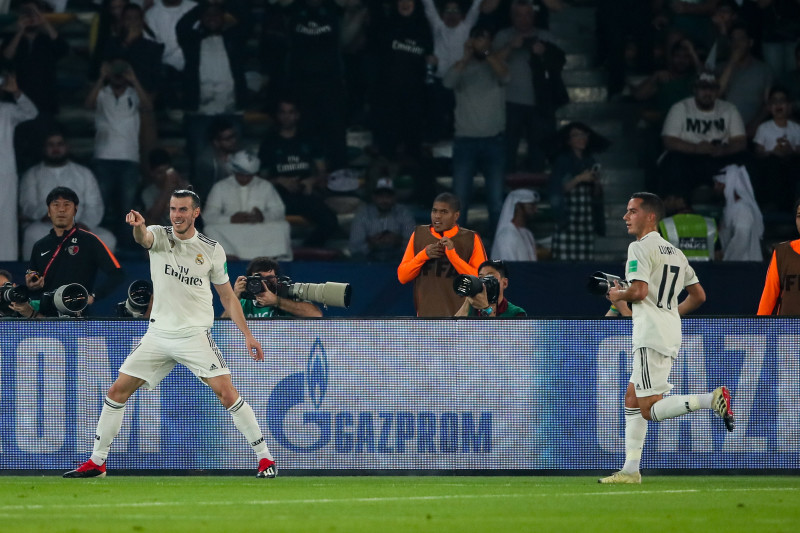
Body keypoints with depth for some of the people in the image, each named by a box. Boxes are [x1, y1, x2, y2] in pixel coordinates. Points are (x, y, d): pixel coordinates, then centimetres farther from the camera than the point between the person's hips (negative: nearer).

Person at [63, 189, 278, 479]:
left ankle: (265, 457, -5)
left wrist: (247, 334, 1)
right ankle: (96, 462, 12)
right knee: (117, 391, -1)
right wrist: (137, 226, -53)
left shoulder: (212, 249, -2)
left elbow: (227, 295, 8)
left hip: (195, 335, -2)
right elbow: (143, 238, -28)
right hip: (158, 333, 2)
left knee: (227, 392, -15)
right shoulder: (159, 236, -3)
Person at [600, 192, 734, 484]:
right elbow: (698, 295, 20)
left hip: (652, 335, -9)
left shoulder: (640, 247, -9)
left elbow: (638, 291, -20)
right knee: (632, 400, 15)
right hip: (671, 335, 9)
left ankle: (713, 399, -26)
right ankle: (630, 469, 12)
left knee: (649, 410, -12)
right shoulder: (675, 252, 18)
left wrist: (617, 295, 0)